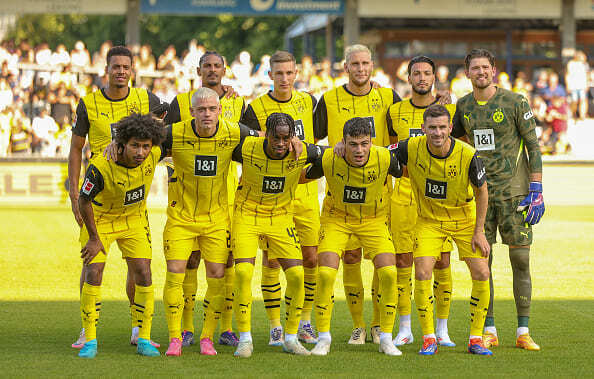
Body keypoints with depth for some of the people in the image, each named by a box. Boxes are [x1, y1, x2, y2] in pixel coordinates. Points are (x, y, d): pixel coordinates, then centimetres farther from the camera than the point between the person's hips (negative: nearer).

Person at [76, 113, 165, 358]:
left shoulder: (153, 155, -25)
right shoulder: (100, 167, -34)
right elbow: (84, 201, -18)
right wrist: (94, 238, -10)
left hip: (134, 219, 3)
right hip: (100, 220, -3)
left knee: (143, 274, -6)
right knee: (93, 276, -10)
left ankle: (144, 339, 4)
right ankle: (90, 341, 0)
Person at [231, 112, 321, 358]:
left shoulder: (302, 152, -16)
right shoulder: (247, 148, -20)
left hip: (282, 218, 2)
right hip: (247, 215, -2)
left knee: (296, 274, -9)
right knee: (243, 272, -18)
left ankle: (290, 338, 8)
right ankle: (245, 339, -5)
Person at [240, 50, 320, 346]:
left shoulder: (308, 102, 8)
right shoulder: (256, 108, -3)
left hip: (305, 191, 3)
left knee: (311, 258, 2)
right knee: (271, 260, -4)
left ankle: (305, 322, 17)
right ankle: (275, 327, 5)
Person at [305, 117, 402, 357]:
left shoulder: (385, 159, -24)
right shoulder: (328, 160, -25)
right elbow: (303, 176, -2)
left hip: (373, 220, 1)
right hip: (336, 218, 0)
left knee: (388, 273, -16)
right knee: (325, 273, -17)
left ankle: (386, 338, 0)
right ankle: (323, 338, 0)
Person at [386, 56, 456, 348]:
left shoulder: (449, 110, 5)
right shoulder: (396, 112, 9)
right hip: (404, 192, 1)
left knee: (441, 261, -3)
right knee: (403, 260, -1)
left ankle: (442, 329, 7)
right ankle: (405, 328, 9)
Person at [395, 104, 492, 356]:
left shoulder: (468, 155, -23)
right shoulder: (411, 148, -20)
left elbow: (481, 192, -8)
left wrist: (479, 231, -7)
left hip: (465, 219, 0)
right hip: (429, 220, 0)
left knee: (481, 274, -11)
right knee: (422, 274, -16)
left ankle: (475, 339, 4)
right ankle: (429, 340, -3)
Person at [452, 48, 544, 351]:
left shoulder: (514, 102, -4)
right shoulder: (464, 106, 8)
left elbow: (533, 146, -3)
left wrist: (537, 191, -9)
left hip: (513, 190, -3)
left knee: (520, 259, -3)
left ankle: (523, 332, 3)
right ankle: (488, 331, 8)